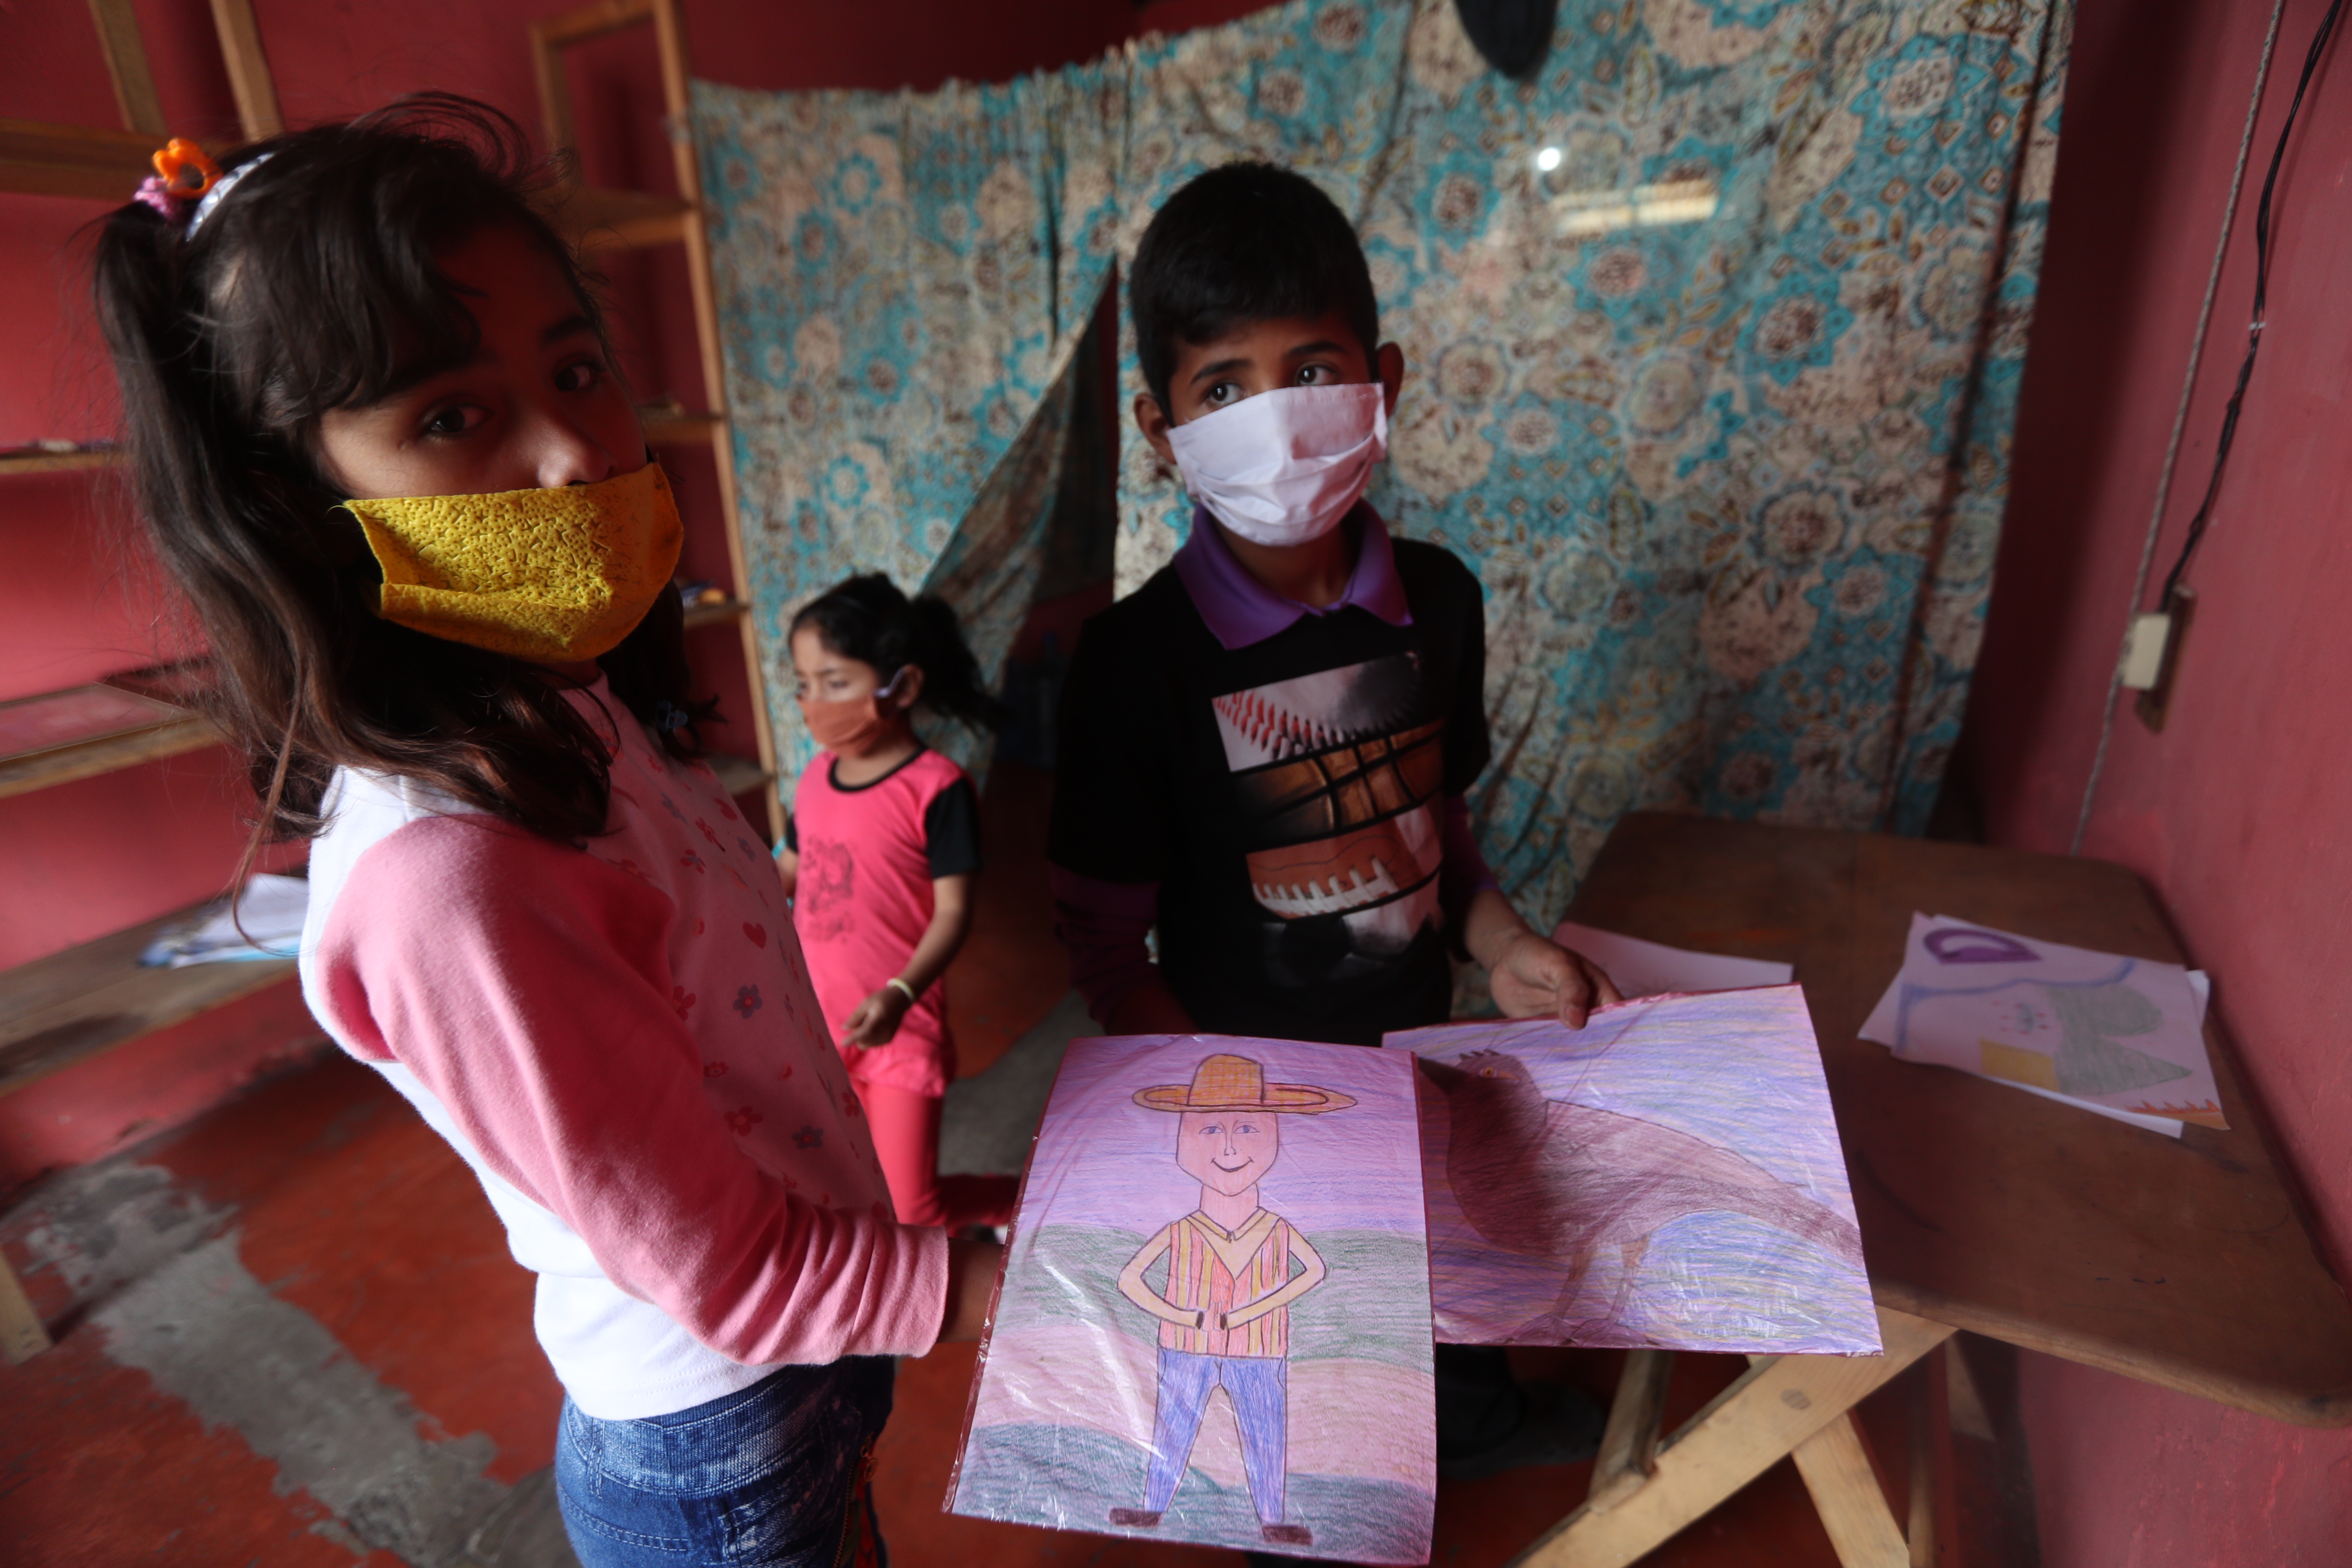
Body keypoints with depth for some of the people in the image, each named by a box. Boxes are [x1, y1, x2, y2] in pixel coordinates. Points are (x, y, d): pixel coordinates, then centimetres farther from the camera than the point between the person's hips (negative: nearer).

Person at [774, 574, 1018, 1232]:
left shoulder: (937, 788, -18)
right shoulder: (816, 778, 2)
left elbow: (953, 913, -18)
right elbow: (784, 874, 15)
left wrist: (899, 994, -31)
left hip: (897, 1029, -6)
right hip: (817, 1021, 7)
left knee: (912, 1211, 0)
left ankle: (1028, 1202, 27)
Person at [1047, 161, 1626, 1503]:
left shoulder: (1439, 599, -9)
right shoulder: (1138, 660, -23)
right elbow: (1108, 956, -16)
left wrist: (1501, 944, -11)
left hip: (1416, 1050, 5)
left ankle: (1476, 1419, 68)